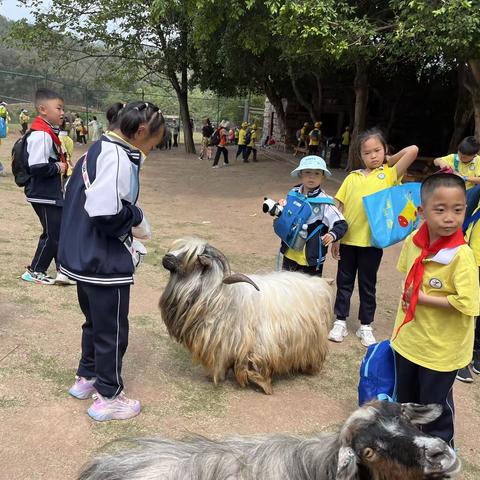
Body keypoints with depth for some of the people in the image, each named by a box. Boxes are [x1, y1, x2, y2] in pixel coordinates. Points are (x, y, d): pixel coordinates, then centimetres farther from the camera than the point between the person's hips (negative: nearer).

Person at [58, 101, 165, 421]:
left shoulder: (97, 150, 9)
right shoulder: (117, 157, -22)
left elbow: (80, 199, 14)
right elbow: (105, 212, -33)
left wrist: (128, 225, 8)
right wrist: (136, 218, -14)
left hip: (84, 257, 10)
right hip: (105, 262, -10)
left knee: (95, 322, 25)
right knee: (112, 330, 7)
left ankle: (86, 377, 41)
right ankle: (108, 398, 21)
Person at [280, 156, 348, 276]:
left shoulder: (324, 201, -17)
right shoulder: (294, 193, -2)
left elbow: (341, 224, -17)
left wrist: (332, 235, -35)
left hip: (311, 257, -5)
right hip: (290, 253, 5)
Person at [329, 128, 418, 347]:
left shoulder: (389, 174, -1)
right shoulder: (352, 177, 4)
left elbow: (413, 150, -13)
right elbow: (340, 209, 5)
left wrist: (389, 160, 2)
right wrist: (335, 238, 2)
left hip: (372, 240, -2)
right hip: (347, 239, 2)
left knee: (368, 285, 12)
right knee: (344, 282, 13)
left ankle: (366, 326, 27)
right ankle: (340, 322, 27)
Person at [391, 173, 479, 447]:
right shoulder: (413, 242, -7)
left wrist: (422, 298, -22)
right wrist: (409, 298, -2)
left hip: (441, 348, -6)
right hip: (408, 339, 6)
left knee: (434, 404, 14)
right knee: (405, 397, 26)